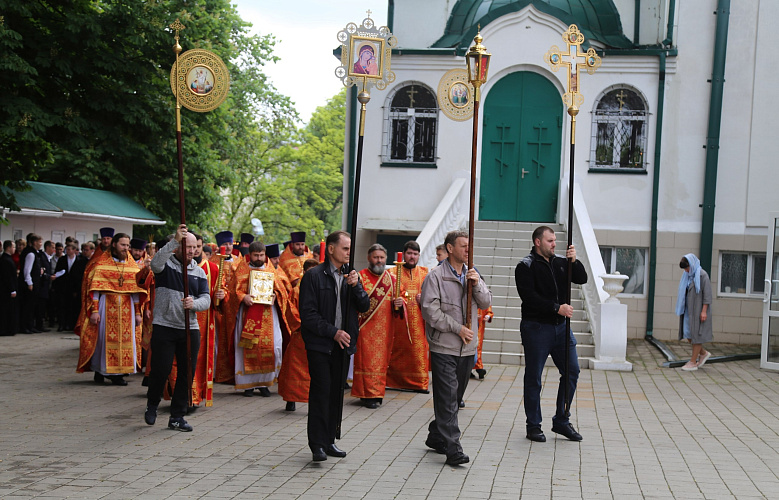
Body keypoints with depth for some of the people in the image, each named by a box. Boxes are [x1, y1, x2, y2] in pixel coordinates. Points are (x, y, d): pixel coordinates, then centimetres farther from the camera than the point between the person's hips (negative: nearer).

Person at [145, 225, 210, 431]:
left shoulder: (199, 272, 12)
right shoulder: (166, 264, 0)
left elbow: (206, 299, 5)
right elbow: (155, 262, -25)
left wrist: (193, 303, -18)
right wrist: (175, 240, -34)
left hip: (190, 329, 4)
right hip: (164, 327, -4)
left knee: (187, 373, 3)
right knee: (161, 369, -6)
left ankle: (177, 416, 14)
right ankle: (152, 405, 23)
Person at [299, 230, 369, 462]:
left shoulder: (350, 275, 11)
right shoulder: (314, 276, -6)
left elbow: (365, 306, 4)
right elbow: (308, 314, -9)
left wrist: (355, 286, -13)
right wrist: (333, 332, -13)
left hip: (342, 344, 5)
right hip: (319, 344, -5)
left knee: (336, 392, 8)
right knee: (321, 391, -8)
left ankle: (329, 441, 17)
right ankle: (317, 444, -3)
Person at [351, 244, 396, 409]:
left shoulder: (391, 278, 10)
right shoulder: (360, 277, -1)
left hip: (385, 327, 4)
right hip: (366, 326, -4)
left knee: (382, 360, 8)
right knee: (367, 360, -4)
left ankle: (377, 392, 18)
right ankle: (368, 395, 0)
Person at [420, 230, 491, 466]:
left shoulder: (472, 275, 13)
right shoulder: (435, 276, -6)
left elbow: (486, 302, 6)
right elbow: (430, 311, -12)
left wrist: (477, 284, -12)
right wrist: (458, 328, -14)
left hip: (467, 348, 6)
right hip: (443, 347, -6)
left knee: (455, 398, 14)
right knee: (447, 398, -9)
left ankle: (436, 437, 28)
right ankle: (453, 449, -11)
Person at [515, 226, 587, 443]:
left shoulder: (560, 263, 12)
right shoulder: (526, 267, -6)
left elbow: (581, 279, 6)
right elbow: (529, 297, -16)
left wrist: (574, 261, -12)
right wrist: (557, 308, -20)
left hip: (561, 327, 6)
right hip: (536, 328, -6)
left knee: (572, 371, 5)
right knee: (533, 378, 2)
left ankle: (561, 421, 17)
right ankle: (533, 426, 12)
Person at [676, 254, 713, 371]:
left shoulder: (702, 275, -12)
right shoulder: (687, 275, 11)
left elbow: (707, 293, -15)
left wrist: (704, 311, -19)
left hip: (698, 310, -8)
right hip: (689, 309, 8)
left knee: (696, 334, -3)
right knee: (688, 334, 7)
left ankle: (693, 362, 2)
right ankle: (703, 353, 25)